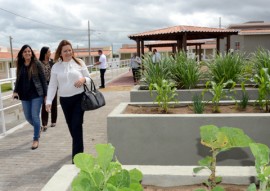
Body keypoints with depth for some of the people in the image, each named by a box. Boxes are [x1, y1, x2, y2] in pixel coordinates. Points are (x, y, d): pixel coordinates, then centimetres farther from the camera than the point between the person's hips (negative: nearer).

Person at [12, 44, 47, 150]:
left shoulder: (37, 63, -5)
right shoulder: (20, 65, 7)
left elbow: (43, 79, -4)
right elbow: (18, 80, 11)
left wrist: (45, 94, -7)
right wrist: (15, 91, -5)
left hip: (37, 94, -5)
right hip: (25, 95, 5)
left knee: (35, 116, -4)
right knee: (28, 117, 10)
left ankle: (36, 139, 9)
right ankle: (38, 128, 40)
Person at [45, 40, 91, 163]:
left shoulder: (79, 63, 0)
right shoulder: (56, 67, 3)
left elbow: (89, 78, 5)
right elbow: (52, 85, 2)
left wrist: (83, 79, -18)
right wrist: (49, 101, -8)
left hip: (79, 98, -2)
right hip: (64, 100, 3)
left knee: (77, 125, -7)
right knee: (71, 126, 13)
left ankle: (77, 155, 0)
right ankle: (78, 148, 37)